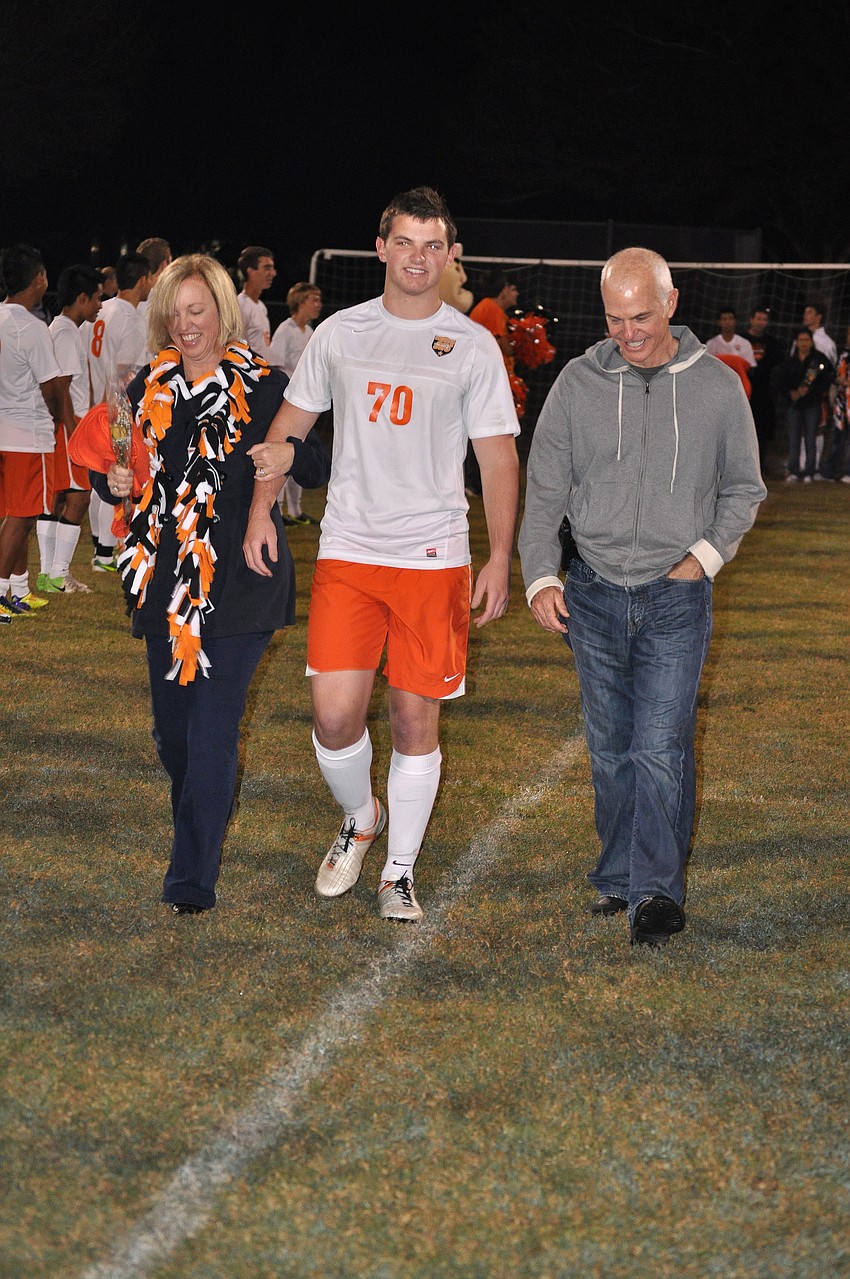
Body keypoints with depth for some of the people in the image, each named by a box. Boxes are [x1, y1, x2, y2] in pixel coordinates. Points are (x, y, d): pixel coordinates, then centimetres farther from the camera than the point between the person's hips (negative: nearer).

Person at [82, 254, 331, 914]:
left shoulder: (265, 387, -3)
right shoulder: (149, 388, 9)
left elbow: (322, 466, -2)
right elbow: (116, 473, 20)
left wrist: (288, 454, -24)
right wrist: (116, 482, -3)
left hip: (240, 584, -5)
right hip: (166, 581, 5)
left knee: (212, 729, -9)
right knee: (172, 727, 12)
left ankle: (192, 878, -5)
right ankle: (202, 826, 40)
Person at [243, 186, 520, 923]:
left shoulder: (473, 346, 1)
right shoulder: (339, 334, 7)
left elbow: (499, 459, 2)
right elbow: (290, 426, 16)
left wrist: (500, 561, -4)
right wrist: (261, 510, 5)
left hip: (434, 557, -1)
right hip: (347, 553, 1)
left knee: (416, 718, 2)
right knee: (335, 714, -8)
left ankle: (400, 872, 18)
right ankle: (358, 820, 23)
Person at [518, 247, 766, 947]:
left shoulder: (717, 386, -1)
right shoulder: (578, 383, 1)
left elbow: (744, 489, 10)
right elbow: (544, 489, 6)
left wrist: (707, 554, -4)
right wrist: (541, 577, -4)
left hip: (677, 599, -2)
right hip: (593, 595, 2)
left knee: (660, 747, -11)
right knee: (610, 750, 11)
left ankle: (657, 891, -5)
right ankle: (618, 876, 24)